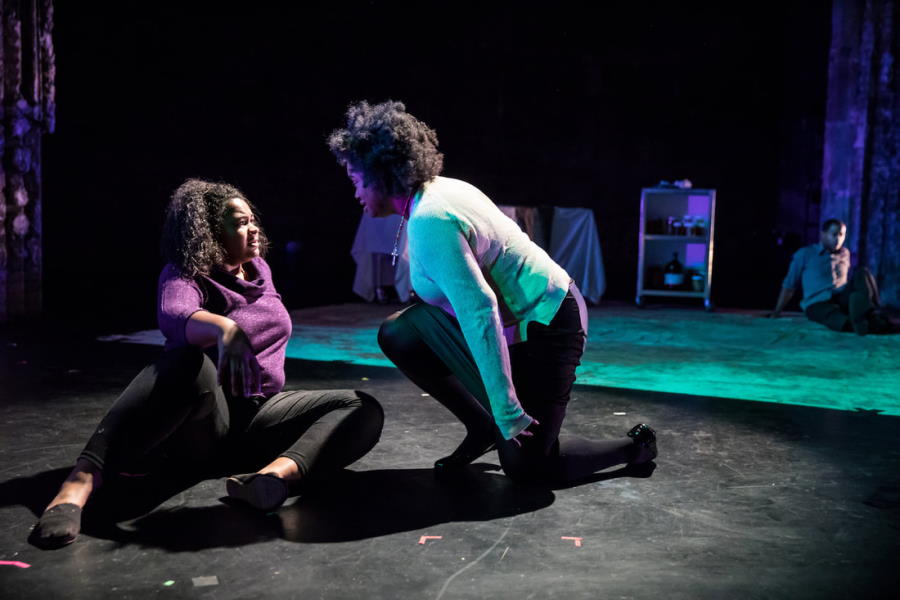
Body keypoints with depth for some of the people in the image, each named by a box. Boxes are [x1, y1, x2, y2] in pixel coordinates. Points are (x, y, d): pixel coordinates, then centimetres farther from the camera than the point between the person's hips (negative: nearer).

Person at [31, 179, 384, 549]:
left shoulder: (259, 269, 13)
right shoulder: (184, 276, -6)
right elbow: (174, 317, -33)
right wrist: (224, 327, -50)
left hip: (258, 416, 6)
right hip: (199, 425, -6)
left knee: (363, 409, -18)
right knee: (188, 362, -40)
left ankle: (277, 474, -47)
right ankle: (80, 483, -48)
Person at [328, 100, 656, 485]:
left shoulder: (430, 220, -26)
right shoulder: (439, 189, 2)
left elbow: (480, 312, -31)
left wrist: (507, 410, -28)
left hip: (544, 328, -9)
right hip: (517, 319, 9)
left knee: (525, 465, -3)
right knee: (397, 334, 0)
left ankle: (635, 446, 19)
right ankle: (482, 428, 10)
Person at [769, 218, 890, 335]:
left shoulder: (845, 253, 21)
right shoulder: (804, 254, 9)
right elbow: (789, 285, 11)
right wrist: (777, 311, 12)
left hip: (842, 299, 3)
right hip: (818, 304, -3)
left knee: (862, 272, -25)